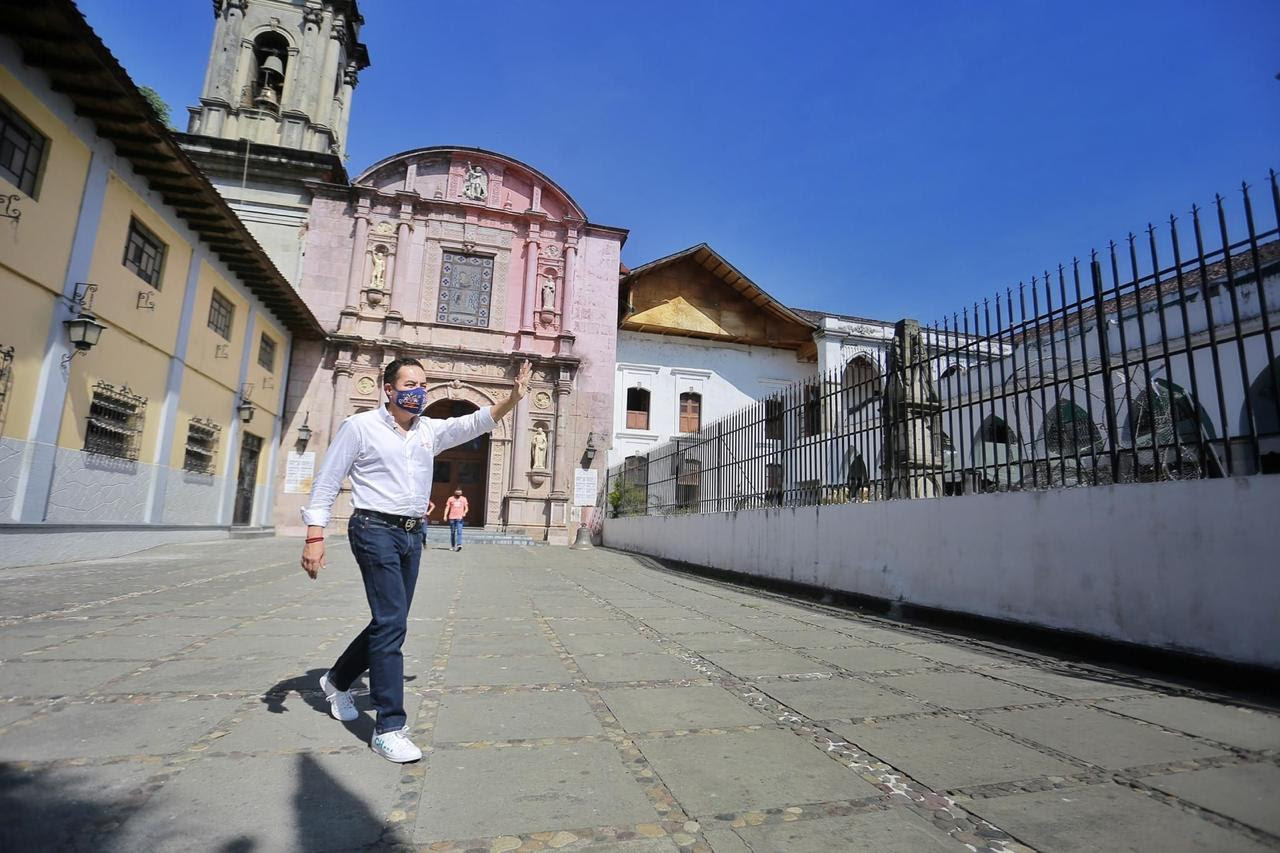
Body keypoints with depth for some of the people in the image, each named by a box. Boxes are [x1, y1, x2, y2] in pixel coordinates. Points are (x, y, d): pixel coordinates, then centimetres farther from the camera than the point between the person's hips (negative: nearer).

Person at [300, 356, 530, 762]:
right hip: (375, 530, -6)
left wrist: (513, 398, -16)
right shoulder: (359, 427, -4)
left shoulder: (430, 431, 10)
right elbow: (326, 482, -4)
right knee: (391, 624, -12)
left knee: (389, 623, 14)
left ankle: (337, 680, 40)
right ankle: (388, 728, -3)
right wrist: (314, 536, -12)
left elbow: (474, 423, 0)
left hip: (413, 534, 6)